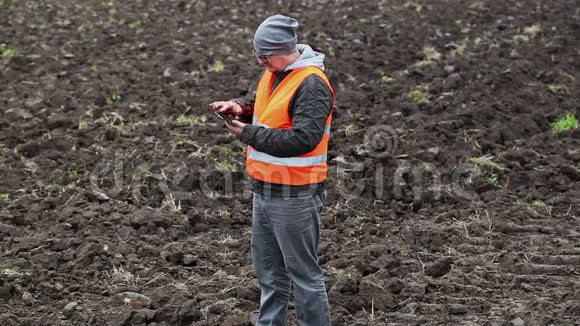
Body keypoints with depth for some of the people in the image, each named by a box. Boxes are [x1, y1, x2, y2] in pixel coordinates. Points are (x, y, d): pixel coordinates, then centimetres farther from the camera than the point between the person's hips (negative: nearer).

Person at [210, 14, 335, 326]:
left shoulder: (312, 84, -20)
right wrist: (240, 106, 1)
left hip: (294, 196, -9)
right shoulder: (272, 72, 7)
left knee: (303, 273, 1)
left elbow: (303, 138, -29)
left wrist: (249, 133, -22)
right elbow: (259, 102, 25)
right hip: (265, 191, 9)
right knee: (269, 269, 20)